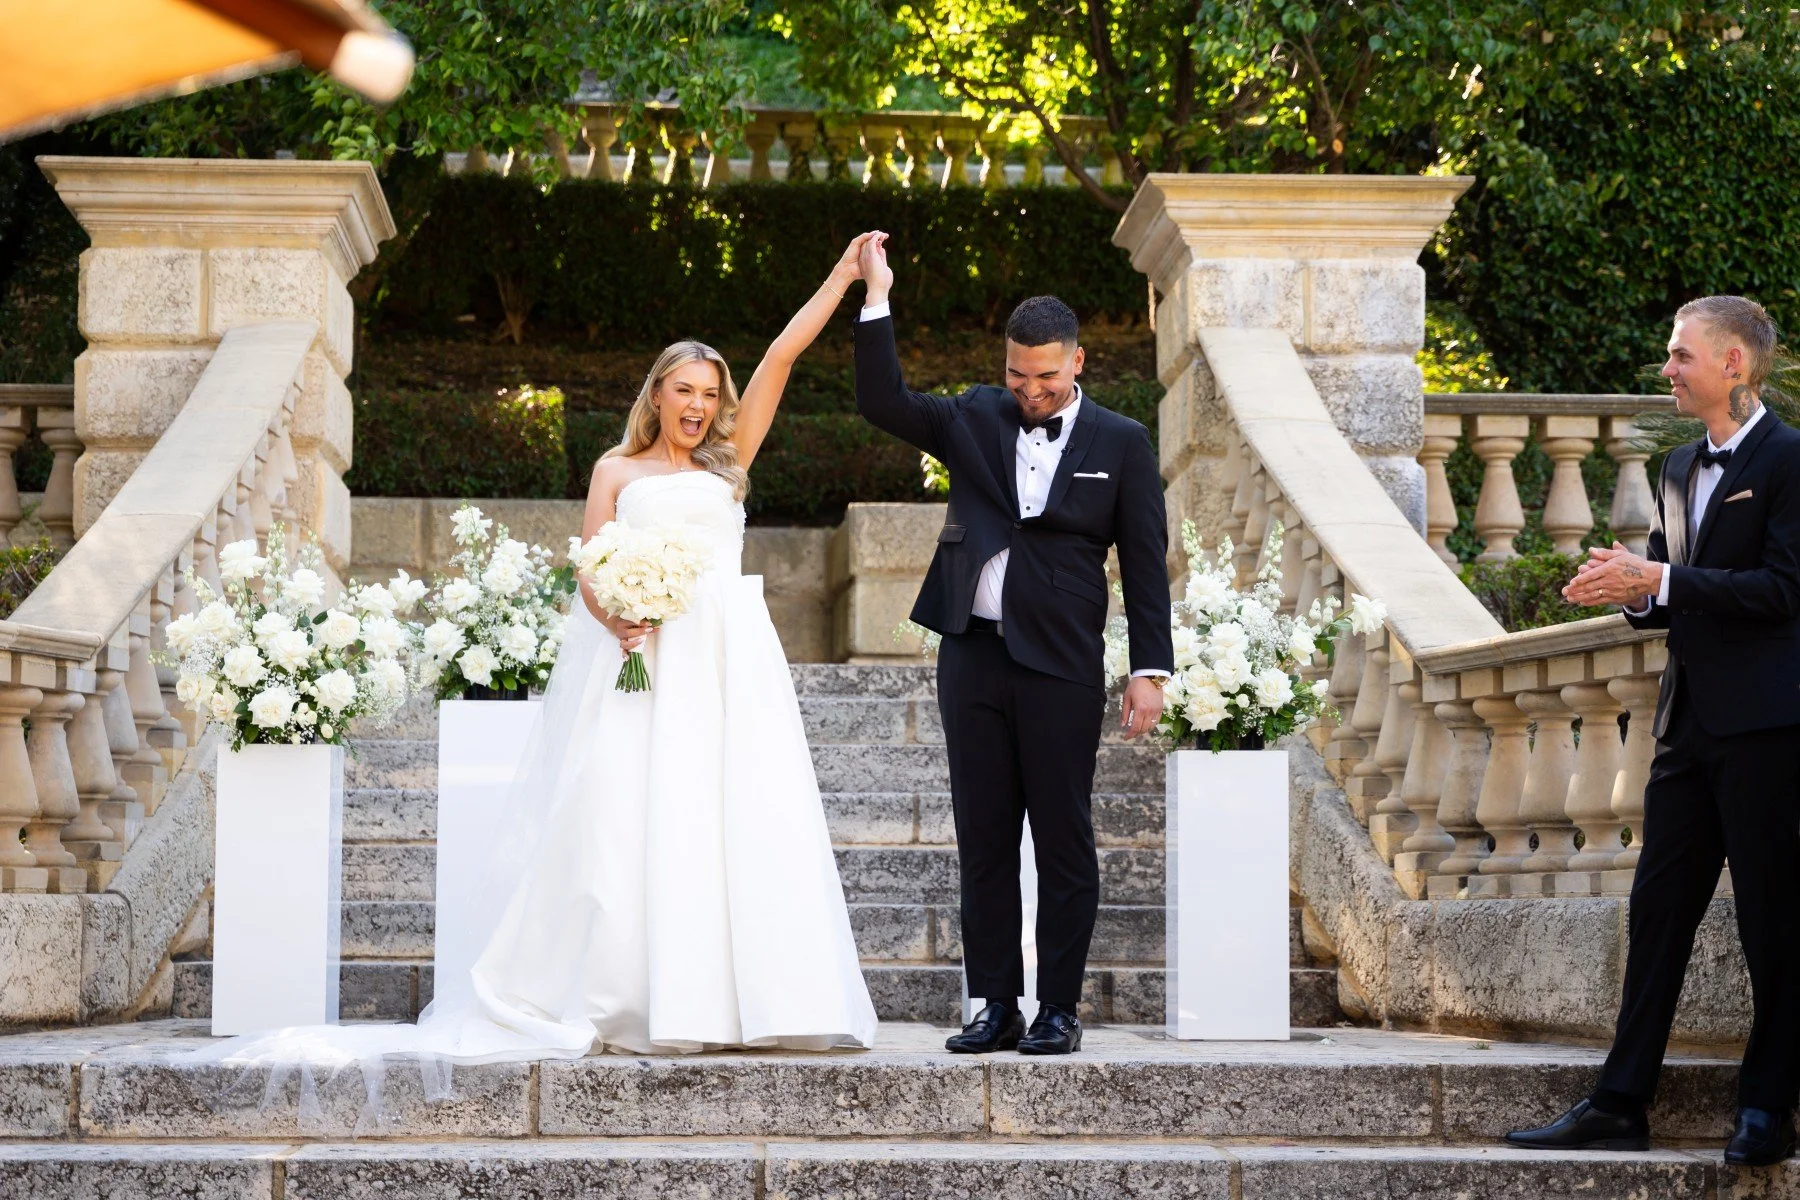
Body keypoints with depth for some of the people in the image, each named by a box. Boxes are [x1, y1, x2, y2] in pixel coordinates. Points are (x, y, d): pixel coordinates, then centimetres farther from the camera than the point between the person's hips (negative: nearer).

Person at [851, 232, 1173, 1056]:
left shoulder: (1121, 444, 4)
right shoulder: (974, 421, 11)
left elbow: (1145, 563, 2)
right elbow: (883, 403, 1)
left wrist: (1150, 670, -4)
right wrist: (877, 298, -6)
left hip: (1062, 668, -3)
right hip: (973, 657, 3)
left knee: (1063, 842, 0)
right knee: (984, 842, 6)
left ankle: (1059, 1011, 7)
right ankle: (997, 1009, 12)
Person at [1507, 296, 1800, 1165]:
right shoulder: (1680, 469, 17)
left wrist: (1661, 581, -19)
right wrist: (1632, 590, -1)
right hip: (1689, 725, 8)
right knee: (1657, 911, 7)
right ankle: (1619, 1106, 10)